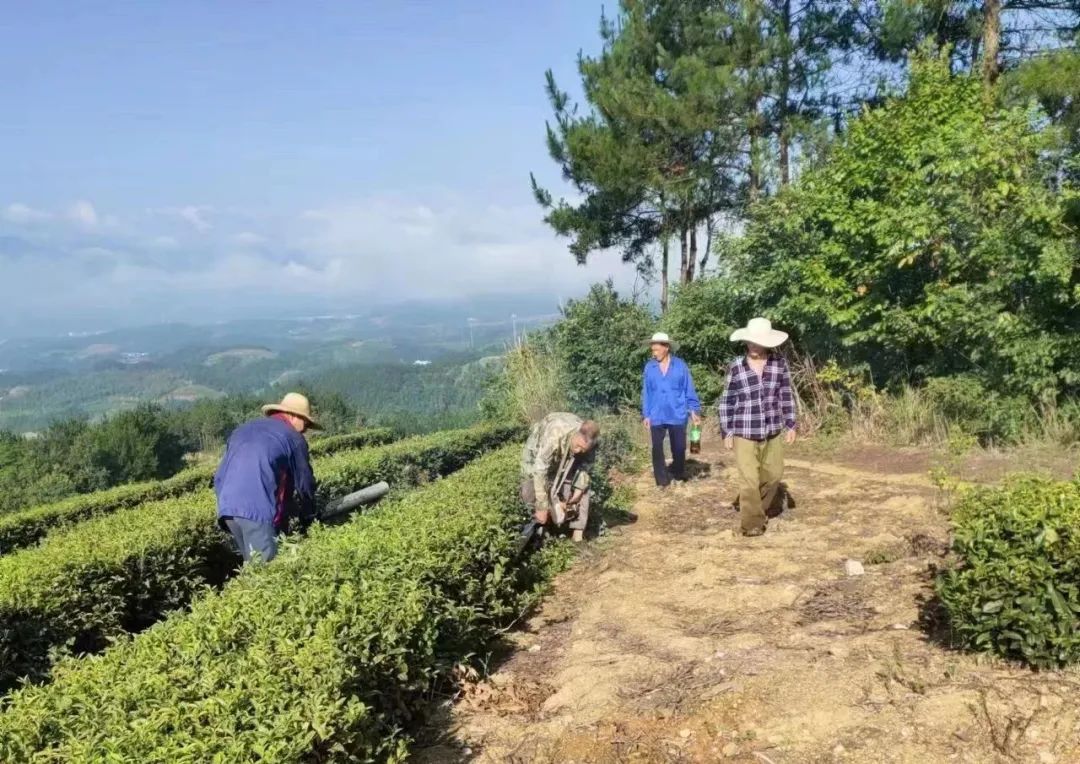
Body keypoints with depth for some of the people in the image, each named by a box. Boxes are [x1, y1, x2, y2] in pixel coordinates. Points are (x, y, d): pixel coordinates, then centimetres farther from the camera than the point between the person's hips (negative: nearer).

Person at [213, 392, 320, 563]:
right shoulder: (293, 437, 8)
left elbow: (219, 478, 26)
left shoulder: (242, 430, 27)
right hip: (259, 510, -7)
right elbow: (304, 484, 12)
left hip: (226, 510, 7)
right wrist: (307, 519, 26)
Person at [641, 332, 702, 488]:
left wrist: (694, 410, -2)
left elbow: (689, 390, 2)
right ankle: (662, 480, 12)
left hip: (677, 415, -1)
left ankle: (679, 477, 28)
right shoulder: (649, 367, 1)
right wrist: (645, 415, 4)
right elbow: (646, 393, 6)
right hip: (656, 417, 1)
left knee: (679, 448, 9)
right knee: (657, 449, 2)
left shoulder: (680, 365, -2)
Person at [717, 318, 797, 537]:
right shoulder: (736, 368, -7)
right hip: (744, 434, -3)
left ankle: (759, 510, 36)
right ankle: (752, 522, 6)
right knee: (749, 480, -4)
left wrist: (791, 425, 3)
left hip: (773, 432, 3)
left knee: (773, 474, 14)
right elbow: (726, 402, 0)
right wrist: (726, 433, -2)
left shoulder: (779, 364, -2)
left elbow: (787, 396, 6)